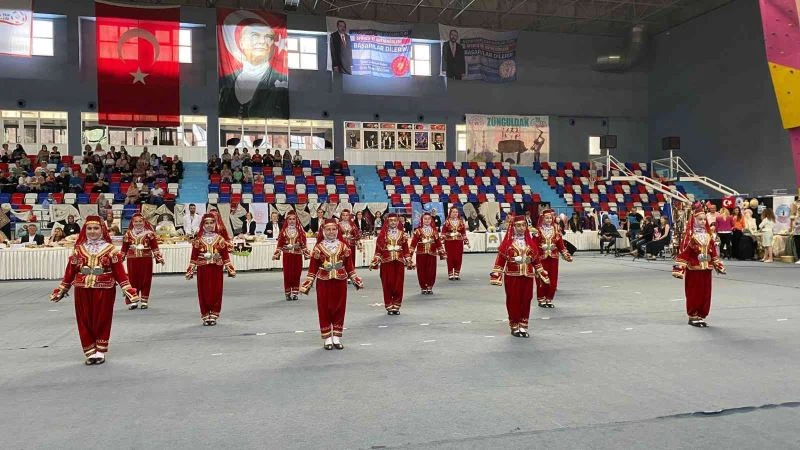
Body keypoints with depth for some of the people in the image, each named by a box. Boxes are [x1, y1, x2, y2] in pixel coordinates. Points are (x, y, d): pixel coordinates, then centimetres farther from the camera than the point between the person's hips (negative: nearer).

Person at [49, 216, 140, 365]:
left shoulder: (110, 249, -2)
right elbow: (70, 270, 8)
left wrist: (128, 289, -10)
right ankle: (90, 352, 16)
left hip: (104, 290, -2)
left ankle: (100, 352, 19)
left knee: (102, 320, 6)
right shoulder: (78, 249, 5)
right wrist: (61, 289, 10)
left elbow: (119, 271, -4)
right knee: (85, 321, 5)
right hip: (82, 290, 2)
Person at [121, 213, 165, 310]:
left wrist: (159, 258, -7)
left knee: (145, 280, 3)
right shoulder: (128, 234, 6)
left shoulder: (149, 233, 1)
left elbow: (155, 247, -1)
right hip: (132, 260, 1)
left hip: (146, 259, -1)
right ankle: (133, 301, 13)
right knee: (133, 280, 3)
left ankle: (144, 301, 13)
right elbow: (124, 248, 11)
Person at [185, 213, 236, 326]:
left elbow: (225, 254, 3)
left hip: (216, 269, 0)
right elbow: (194, 256, 2)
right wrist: (191, 270, 0)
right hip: (203, 269, 0)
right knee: (204, 292, 3)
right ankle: (205, 316, 14)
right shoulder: (198, 239, 2)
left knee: (216, 292, 3)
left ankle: (213, 316, 14)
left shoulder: (220, 238, 2)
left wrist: (229, 268, 0)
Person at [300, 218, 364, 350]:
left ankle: (337, 338, 18)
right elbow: (313, 267, -1)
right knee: (324, 309, 3)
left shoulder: (343, 246, 3)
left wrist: (355, 279, 7)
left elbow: (349, 265, 9)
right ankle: (327, 339, 14)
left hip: (340, 282, 2)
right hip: (324, 282, -2)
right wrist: (308, 283, -6)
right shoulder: (318, 247, -3)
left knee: (339, 309, 7)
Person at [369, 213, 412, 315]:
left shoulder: (402, 233, 8)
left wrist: (408, 261, 9)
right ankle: (389, 307, 9)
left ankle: (396, 307, 13)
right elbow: (378, 248, 0)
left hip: (399, 262, 2)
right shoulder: (383, 233, 1)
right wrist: (375, 262, -3)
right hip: (386, 262, -2)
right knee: (387, 284, 0)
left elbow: (406, 249, 10)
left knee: (398, 285, 2)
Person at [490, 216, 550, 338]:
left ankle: (523, 327, 18)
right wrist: (496, 275, -12)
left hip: (527, 276, 3)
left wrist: (542, 274, 13)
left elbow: (536, 259, 13)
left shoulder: (530, 241, 8)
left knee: (526, 301, 7)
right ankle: (514, 327, 14)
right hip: (512, 276, -3)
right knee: (513, 301, 2)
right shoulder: (508, 241, -4)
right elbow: (500, 259, -6)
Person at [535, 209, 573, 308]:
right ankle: (541, 299, 11)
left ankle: (549, 299, 17)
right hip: (541, 258, -4)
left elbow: (560, 244, 7)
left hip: (553, 258, 4)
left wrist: (566, 255, 1)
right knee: (542, 279, 0)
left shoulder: (556, 230, 8)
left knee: (553, 280, 6)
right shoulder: (538, 230, -4)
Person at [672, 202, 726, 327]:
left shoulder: (708, 235, 8)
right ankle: (693, 316, 12)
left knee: (705, 293, 9)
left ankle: (701, 315, 20)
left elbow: (713, 251, 15)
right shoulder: (689, 235, -11)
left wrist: (718, 265, 15)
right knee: (694, 293, 1)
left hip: (706, 268, 6)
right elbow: (683, 252, -14)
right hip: (693, 268, -6)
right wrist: (680, 268, -18)